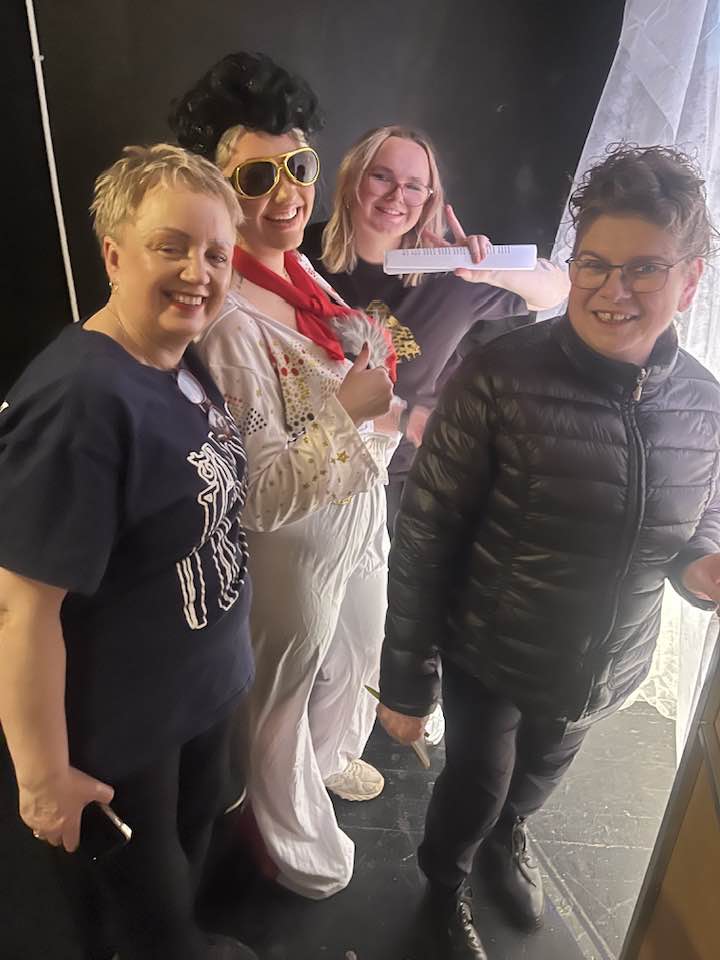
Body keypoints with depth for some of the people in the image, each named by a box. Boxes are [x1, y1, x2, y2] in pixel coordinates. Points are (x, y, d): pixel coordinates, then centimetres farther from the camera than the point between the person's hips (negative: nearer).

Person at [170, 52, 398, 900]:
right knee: (283, 696, 19)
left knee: (355, 660, 30)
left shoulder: (297, 272, -1)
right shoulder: (229, 319, -28)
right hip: (296, 548, -8)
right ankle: (301, 850, 50)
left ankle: (329, 760, 64)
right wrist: (352, 410, -31)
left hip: (359, 519, 8)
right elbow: (257, 495, -29)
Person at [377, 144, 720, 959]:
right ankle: (445, 883, 54)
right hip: (488, 658, -4)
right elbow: (422, 539, -20)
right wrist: (406, 680, -14)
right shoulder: (498, 382, -25)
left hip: (604, 672, 5)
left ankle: (506, 838, 67)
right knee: (473, 787, 16)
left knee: (538, 778, 29)